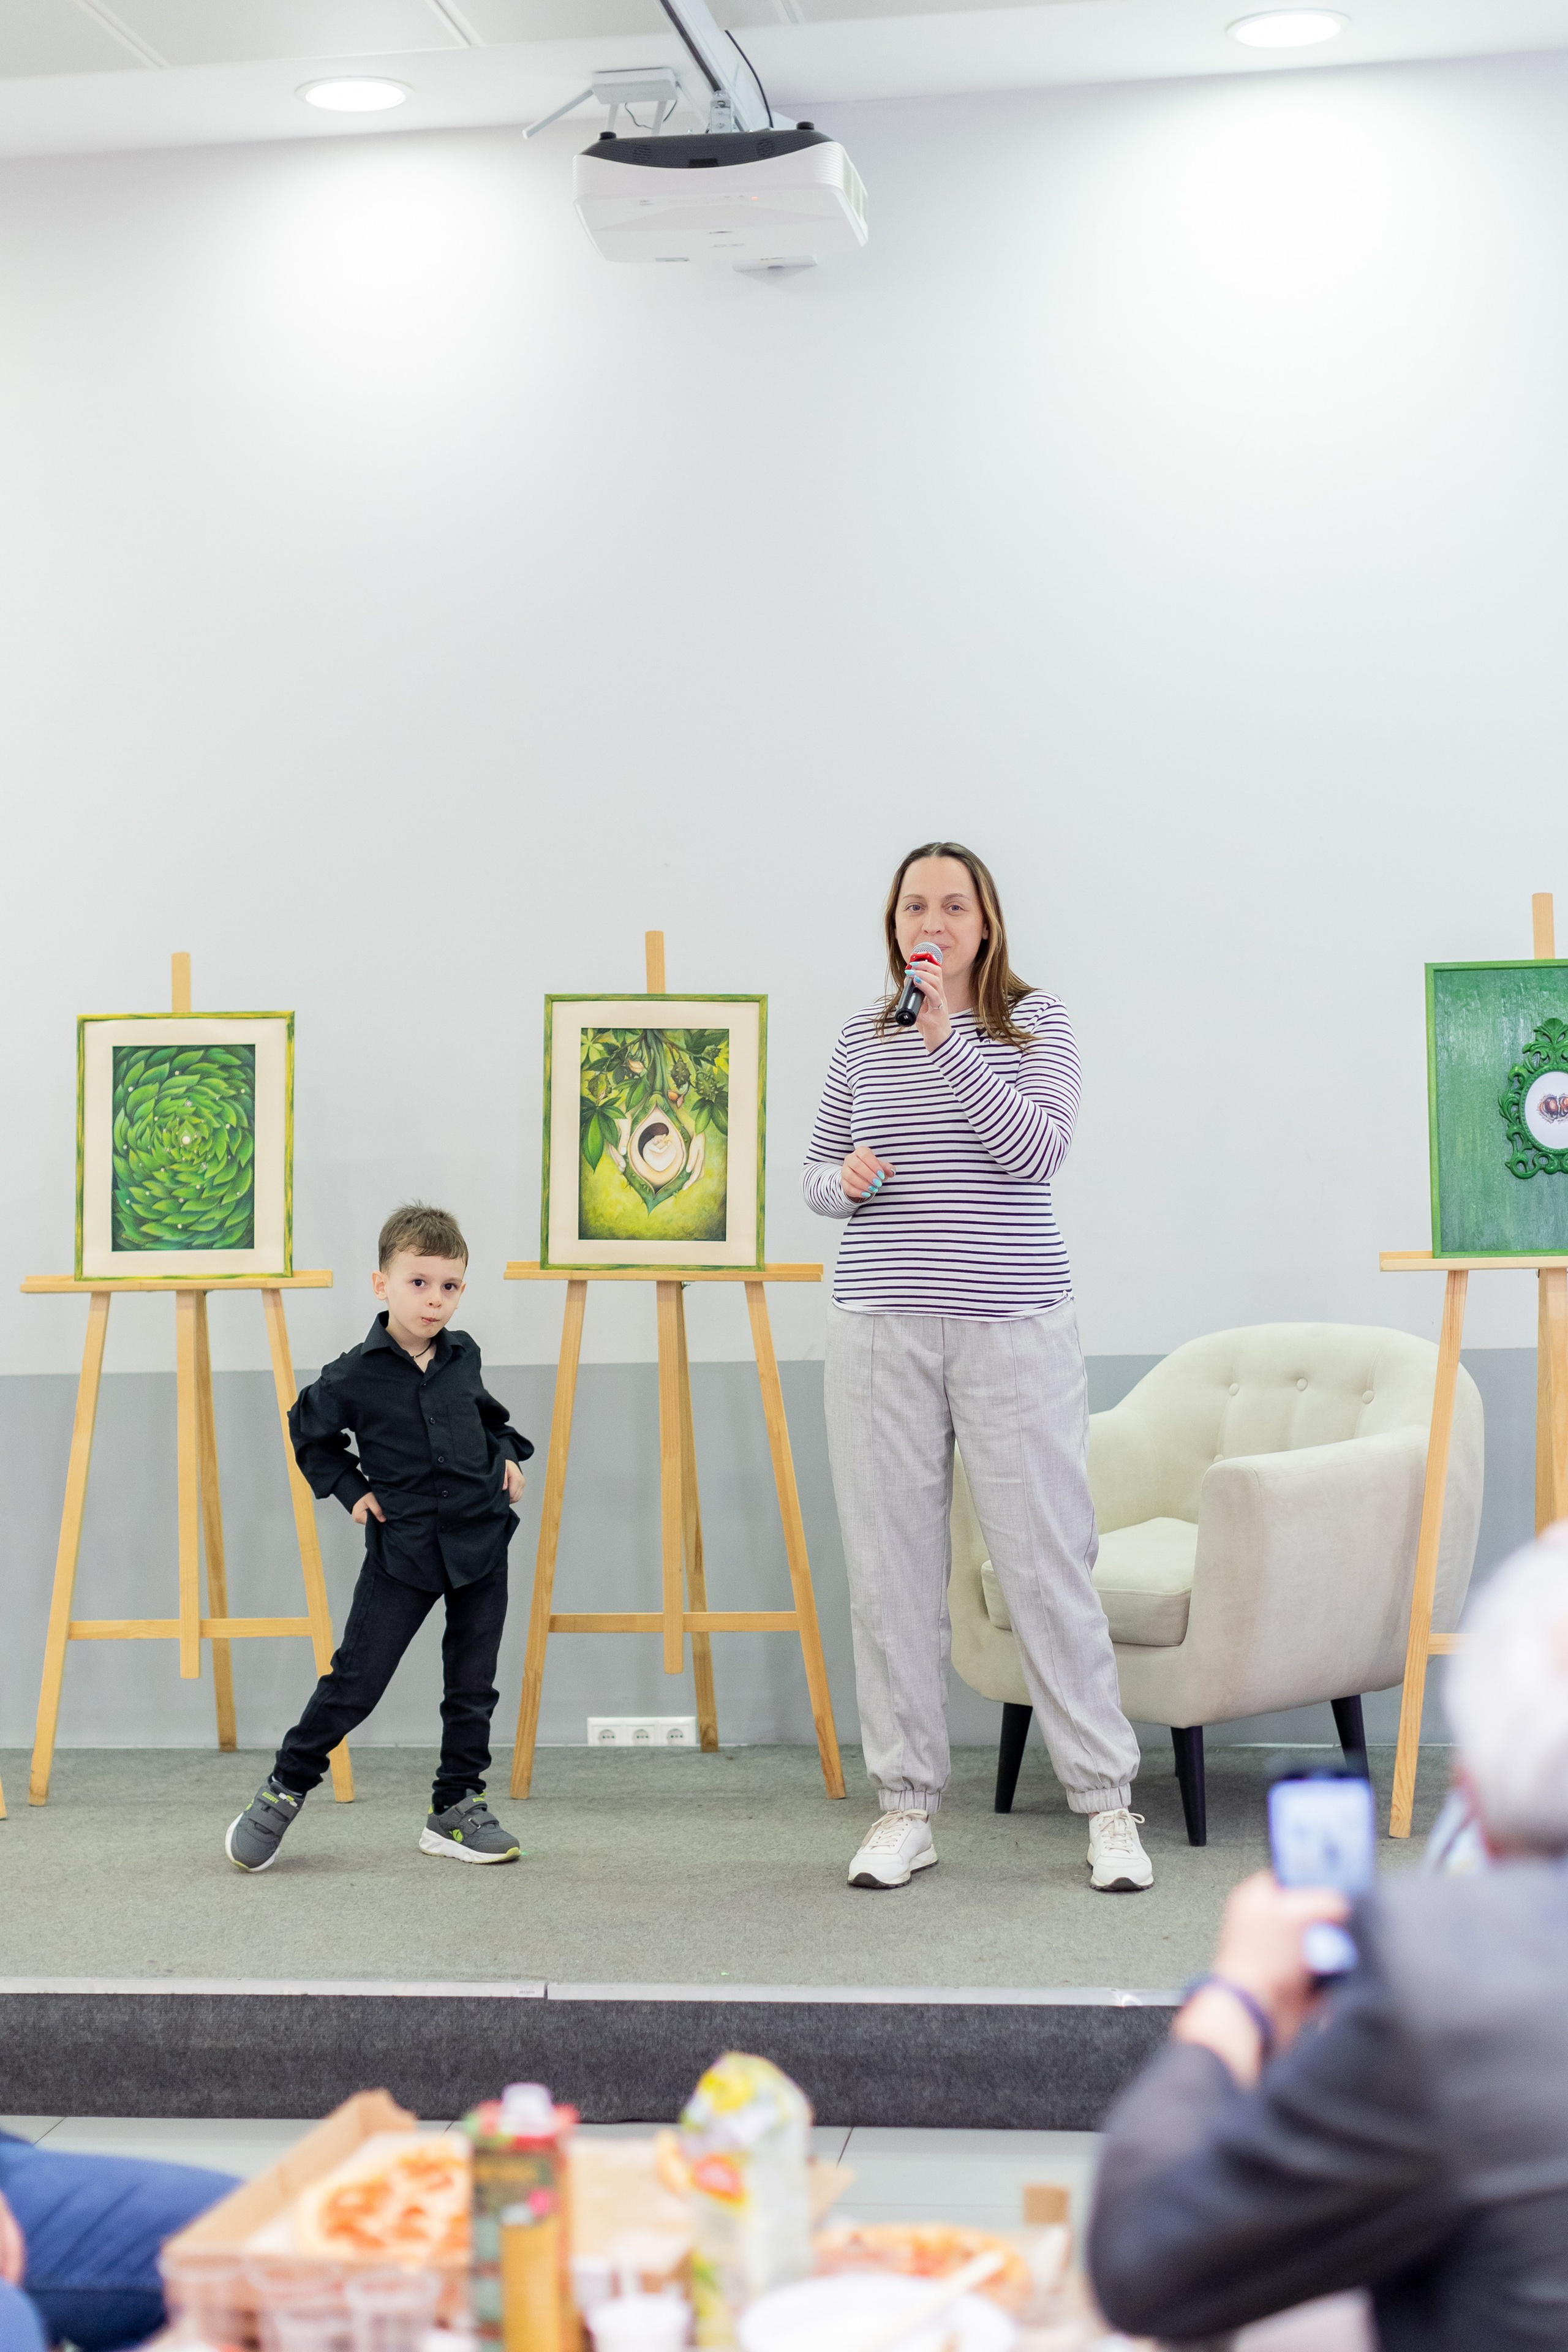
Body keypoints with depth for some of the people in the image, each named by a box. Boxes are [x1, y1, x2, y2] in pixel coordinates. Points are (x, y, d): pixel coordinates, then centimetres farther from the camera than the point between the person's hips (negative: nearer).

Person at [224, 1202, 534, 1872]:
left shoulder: (463, 1356, 2)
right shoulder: (356, 1376, -11)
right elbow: (308, 1434, 7)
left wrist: (507, 1453, 6)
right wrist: (350, 1490, -1)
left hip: (480, 1538, 4)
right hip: (403, 1547, -4)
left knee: (472, 1685, 8)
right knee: (356, 1679, -3)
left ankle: (457, 1808, 20)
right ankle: (284, 1790, 14)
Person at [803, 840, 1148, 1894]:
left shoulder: (1037, 1022, 2)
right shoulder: (861, 1038, 11)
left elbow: (1038, 1149, -13)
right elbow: (816, 1168, 19)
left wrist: (947, 1041, -18)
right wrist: (843, 1180, -4)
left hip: (1014, 1326, -3)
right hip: (881, 1327, 3)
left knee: (1050, 1560, -2)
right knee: (892, 1568, 4)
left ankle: (1109, 1804, 6)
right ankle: (907, 1806, 13)